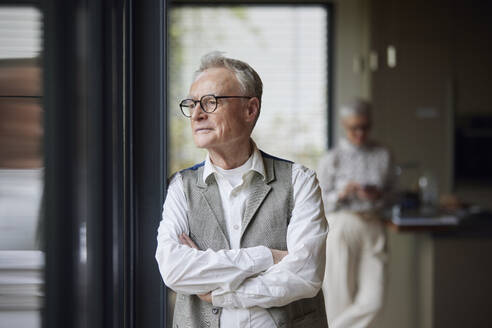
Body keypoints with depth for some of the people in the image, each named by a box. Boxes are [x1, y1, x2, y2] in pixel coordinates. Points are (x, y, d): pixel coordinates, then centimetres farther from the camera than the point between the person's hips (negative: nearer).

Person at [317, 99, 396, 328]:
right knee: (340, 300, 1)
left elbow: (390, 194, 13)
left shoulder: (382, 155, 7)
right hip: (340, 227, -3)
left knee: (373, 300, -5)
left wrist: (378, 196, -8)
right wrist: (342, 194, -18)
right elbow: (321, 203, 0)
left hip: (372, 229, 3)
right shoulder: (331, 160, -2)